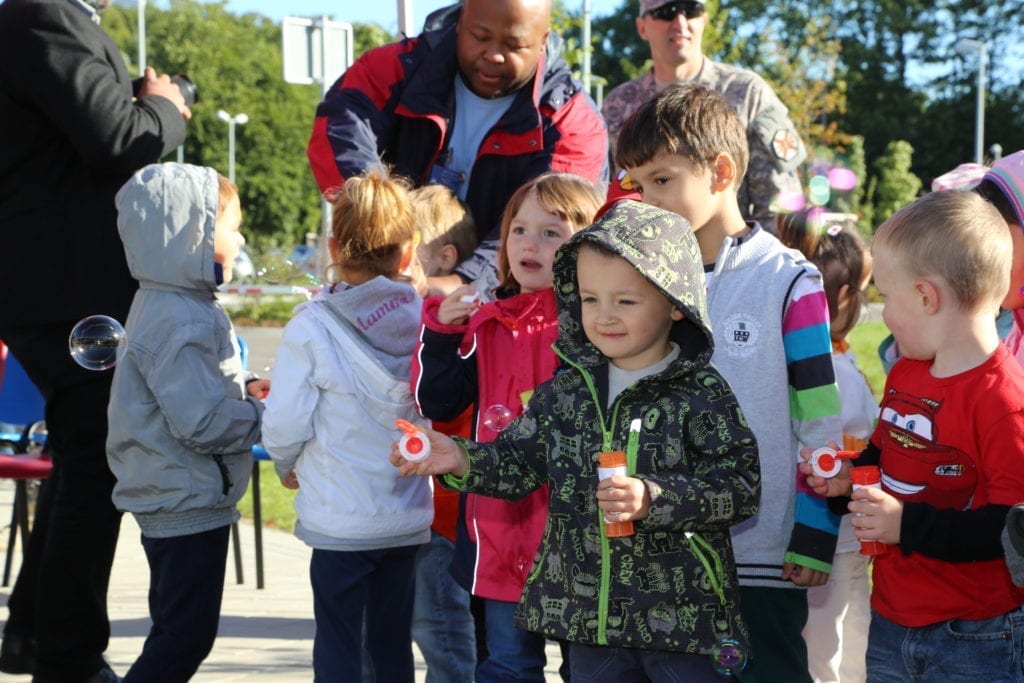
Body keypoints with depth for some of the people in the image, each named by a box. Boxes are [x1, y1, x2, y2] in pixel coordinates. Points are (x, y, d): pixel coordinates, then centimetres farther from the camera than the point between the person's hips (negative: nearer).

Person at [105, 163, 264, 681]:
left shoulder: (163, 304, 11)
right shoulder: (182, 322, -23)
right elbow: (202, 422, -26)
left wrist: (243, 394, 6)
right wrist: (267, 415, -13)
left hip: (169, 497, 11)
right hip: (188, 498, -11)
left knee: (177, 629, 19)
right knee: (187, 634, -4)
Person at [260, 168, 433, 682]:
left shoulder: (311, 326, -13)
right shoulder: (426, 320, -5)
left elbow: (285, 426, -11)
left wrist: (287, 466, 10)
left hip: (341, 520, -4)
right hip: (410, 516, 4)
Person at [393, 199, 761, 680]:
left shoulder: (703, 394, -10)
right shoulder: (566, 391, 6)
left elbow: (741, 485, -14)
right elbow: (520, 463, 11)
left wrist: (654, 498, -23)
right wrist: (461, 460, -7)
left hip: (683, 618, -4)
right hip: (587, 617, 5)